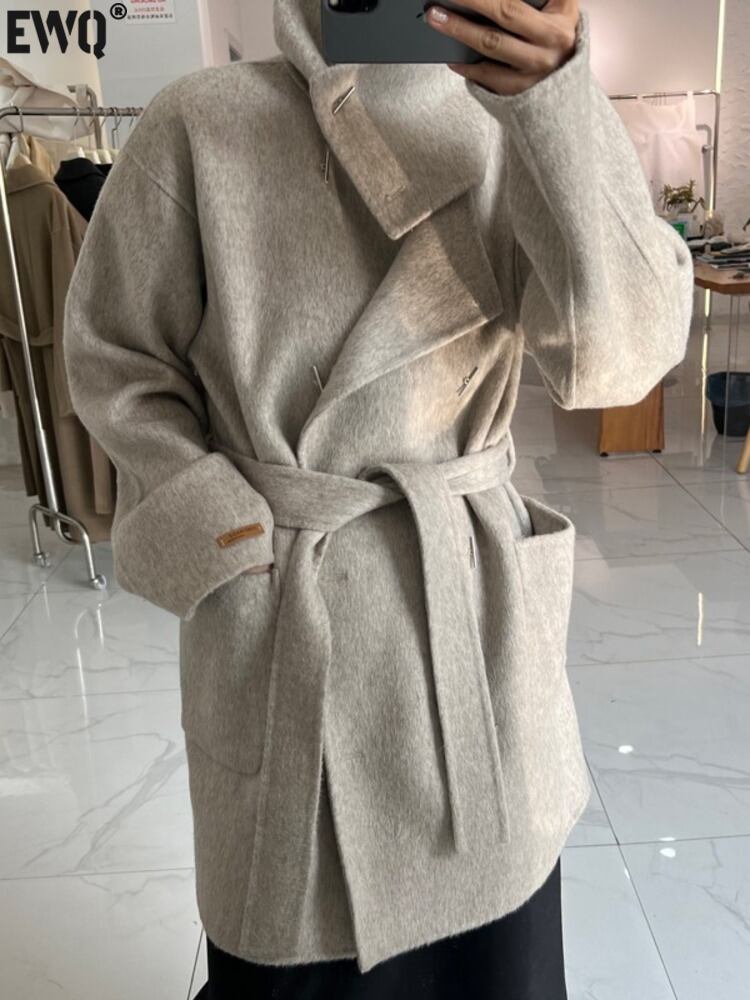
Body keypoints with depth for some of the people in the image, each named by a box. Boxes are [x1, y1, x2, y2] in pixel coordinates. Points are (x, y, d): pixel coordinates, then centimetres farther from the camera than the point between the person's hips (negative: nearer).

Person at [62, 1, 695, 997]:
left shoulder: (514, 132, 1)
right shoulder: (201, 124, -4)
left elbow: (619, 354, -14)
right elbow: (115, 358, 2)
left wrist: (560, 97, -26)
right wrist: (226, 535, -9)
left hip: (478, 609, 3)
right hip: (279, 622, -1)